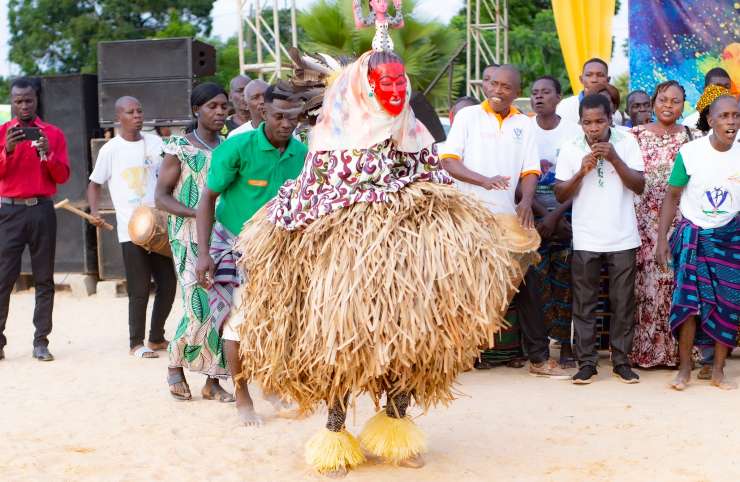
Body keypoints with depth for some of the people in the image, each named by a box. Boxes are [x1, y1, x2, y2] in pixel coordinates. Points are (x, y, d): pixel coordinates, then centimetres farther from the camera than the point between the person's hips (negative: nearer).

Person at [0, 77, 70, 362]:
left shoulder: (53, 134, 8)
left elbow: (63, 177, 3)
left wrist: (48, 154, -13)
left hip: (42, 211, 1)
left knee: (44, 279, 2)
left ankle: (41, 341, 5)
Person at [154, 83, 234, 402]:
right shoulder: (179, 148, -1)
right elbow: (161, 197, -4)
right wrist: (198, 214, -17)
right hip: (191, 239, -4)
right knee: (200, 306, -11)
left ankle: (213, 380, 9)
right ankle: (175, 366, 13)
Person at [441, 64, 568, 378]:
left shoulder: (524, 124, 11)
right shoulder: (468, 116, 3)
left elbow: (530, 171, 6)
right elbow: (447, 161, -5)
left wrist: (527, 202, -14)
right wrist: (484, 180, -20)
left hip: (509, 217, 3)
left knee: (527, 284, 4)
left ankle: (539, 357, 12)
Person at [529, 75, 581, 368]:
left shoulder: (573, 132, 1)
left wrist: (555, 216, -12)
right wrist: (544, 214, -9)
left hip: (567, 215, 0)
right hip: (534, 215, 1)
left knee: (565, 280, -2)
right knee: (537, 279, -5)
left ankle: (566, 346, 6)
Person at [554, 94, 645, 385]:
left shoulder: (627, 143, -1)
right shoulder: (570, 149, 0)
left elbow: (639, 187, -5)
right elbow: (560, 195, 0)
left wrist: (614, 158, -15)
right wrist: (582, 171, -15)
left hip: (623, 238, 0)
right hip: (585, 240, 0)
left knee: (623, 303, 5)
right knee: (584, 304, 2)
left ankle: (622, 361, 14)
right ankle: (586, 363, 8)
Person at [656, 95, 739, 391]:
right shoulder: (690, 152, -10)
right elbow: (671, 197, -3)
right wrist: (662, 239, -7)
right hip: (693, 235, -2)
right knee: (689, 301, -4)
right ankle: (684, 369, 8)